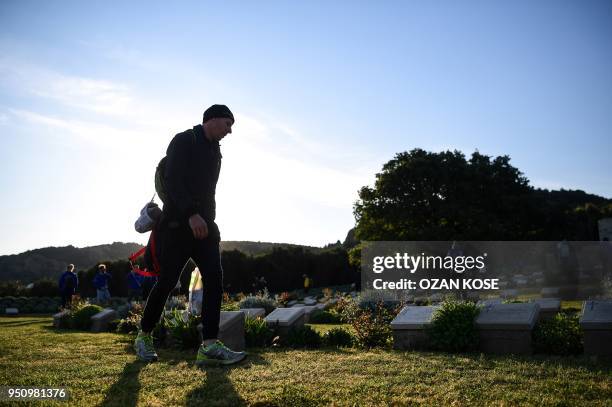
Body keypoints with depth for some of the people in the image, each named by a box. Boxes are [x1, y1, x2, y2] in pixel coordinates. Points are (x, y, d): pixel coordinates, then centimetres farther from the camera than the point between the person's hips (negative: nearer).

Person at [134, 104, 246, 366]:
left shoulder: (215, 151, 20)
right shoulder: (183, 141, -5)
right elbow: (172, 180, -18)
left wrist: (210, 224, 16)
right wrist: (191, 214, -30)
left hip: (203, 225, 7)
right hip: (177, 224, -7)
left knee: (214, 278, -11)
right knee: (167, 282, -3)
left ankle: (209, 346, -16)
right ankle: (144, 337, 19)